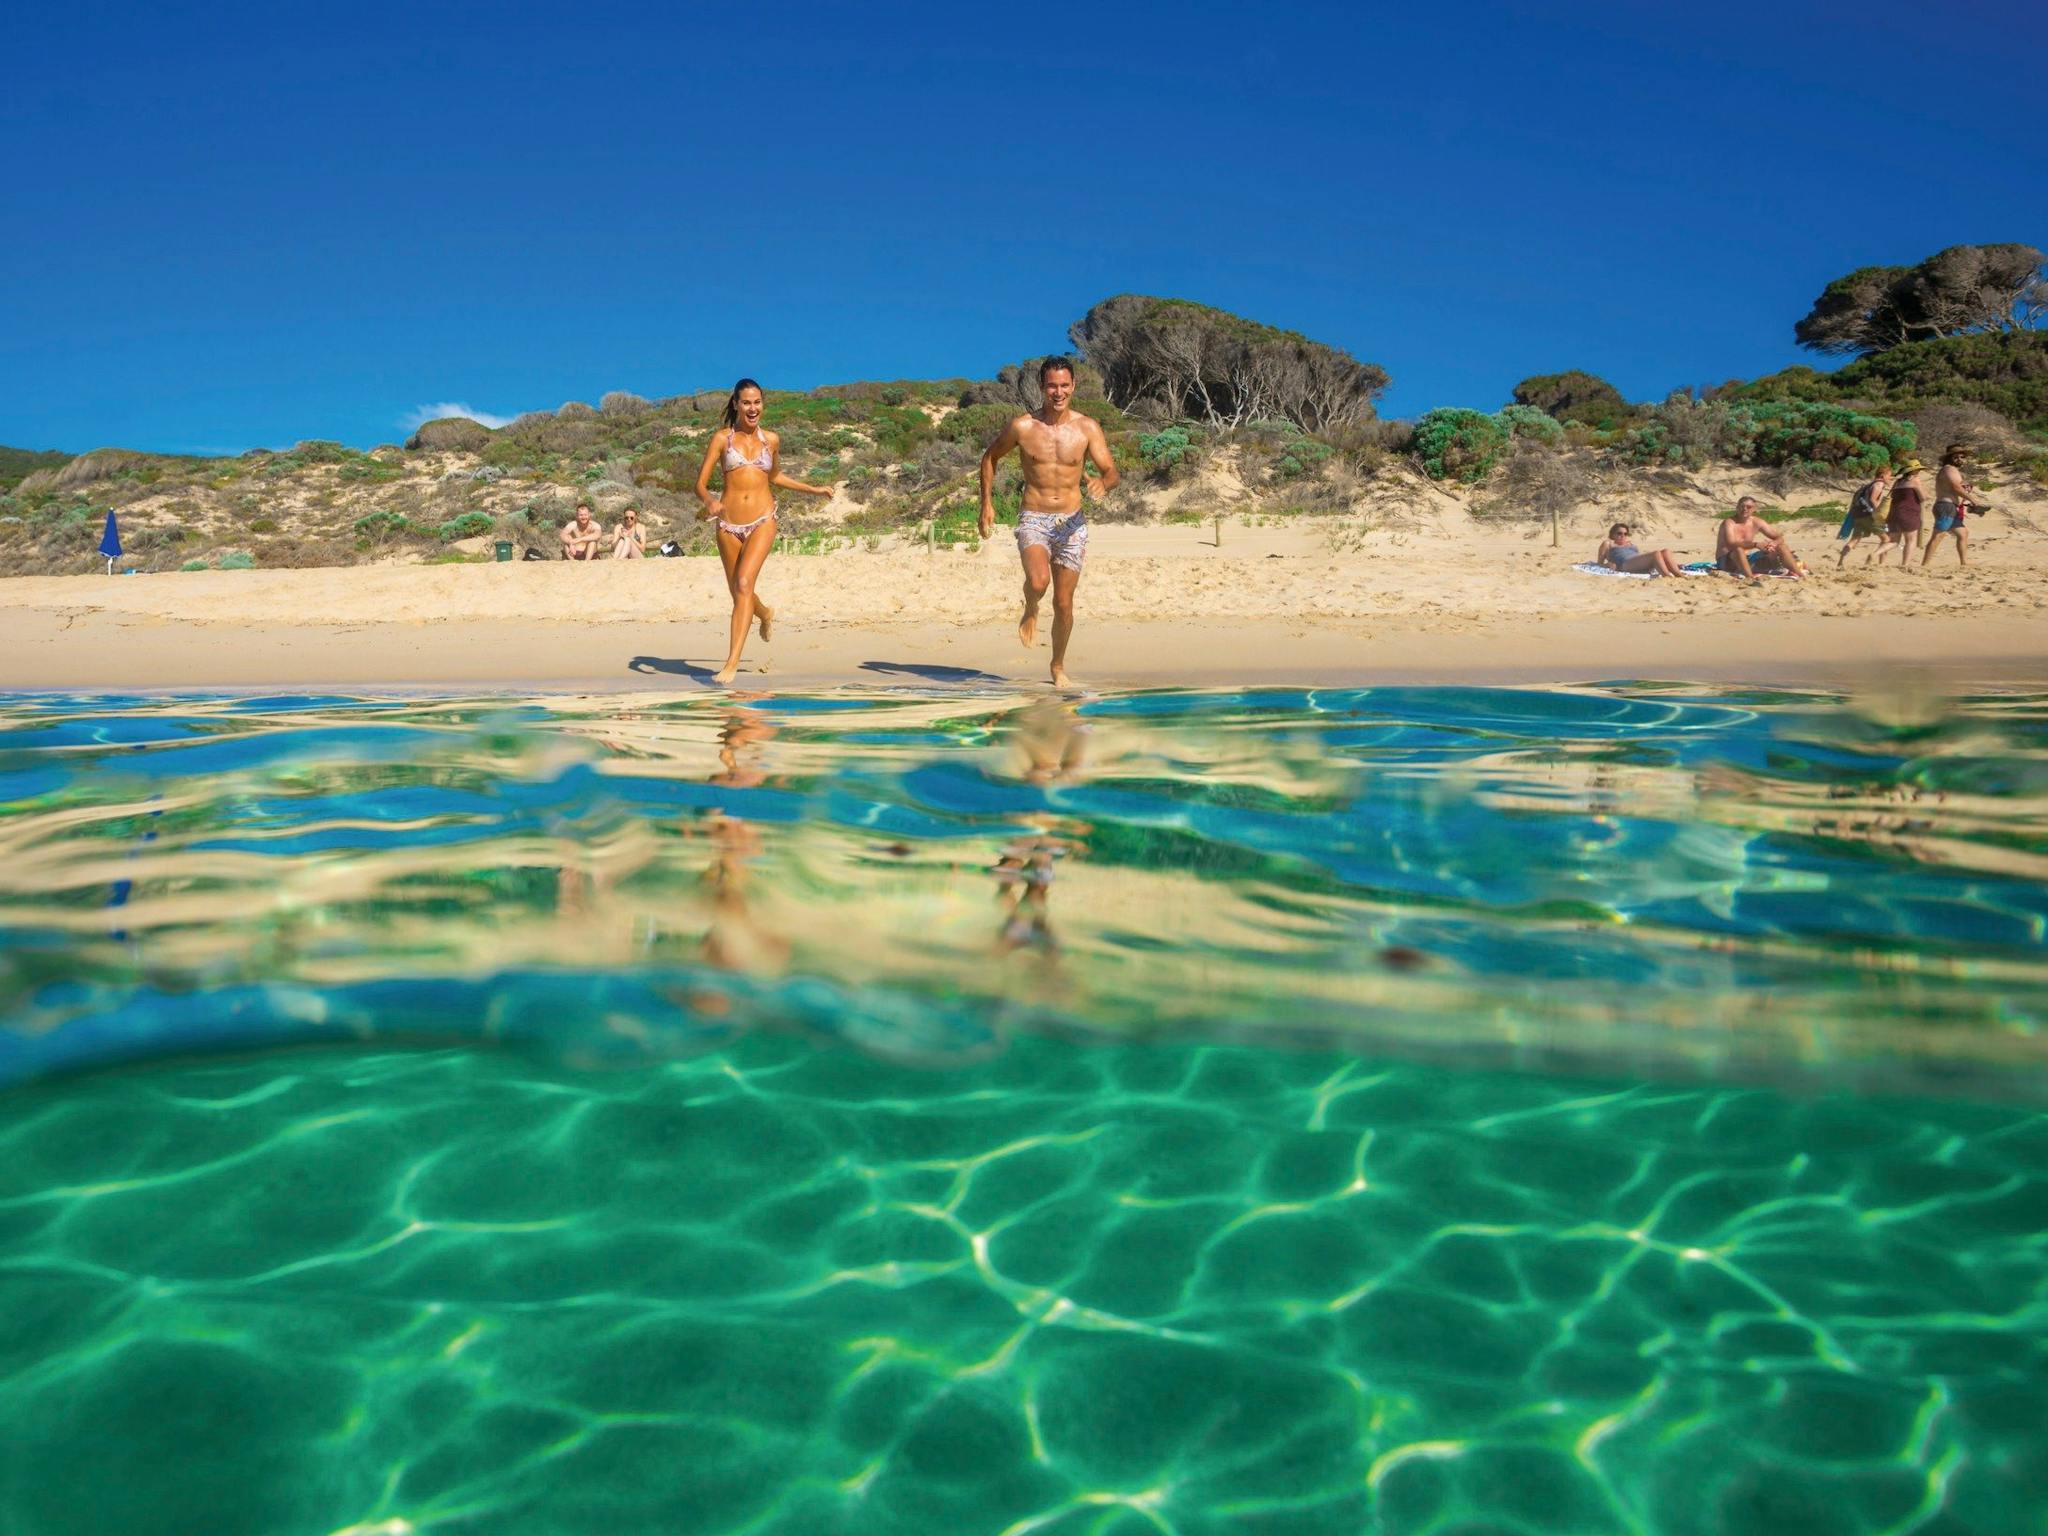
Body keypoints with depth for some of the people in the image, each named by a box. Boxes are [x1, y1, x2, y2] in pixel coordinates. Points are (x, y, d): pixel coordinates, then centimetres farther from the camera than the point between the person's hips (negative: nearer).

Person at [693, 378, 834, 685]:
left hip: (762, 522, -1)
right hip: (729, 524, 1)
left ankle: (732, 662, -23)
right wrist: (710, 501, -26)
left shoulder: (772, 439, 8)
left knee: (744, 583, -20)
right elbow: (700, 484, -4)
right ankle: (765, 614, 50)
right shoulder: (722, 438, 1)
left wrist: (813, 489, 30)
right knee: (738, 593, 13)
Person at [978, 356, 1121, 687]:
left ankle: (1058, 664, 28)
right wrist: (987, 503, 6)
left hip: (1072, 523, 1)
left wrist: (1102, 484, -28)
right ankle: (1030, 611, 7)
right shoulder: (1022, 427, -2)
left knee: (1064, 603, 5)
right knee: (1038, 580, -29)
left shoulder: (1087, 428, -1)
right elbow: (989, 458, 13)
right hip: (1033, 520, -1)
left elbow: (1112, 472, -4)